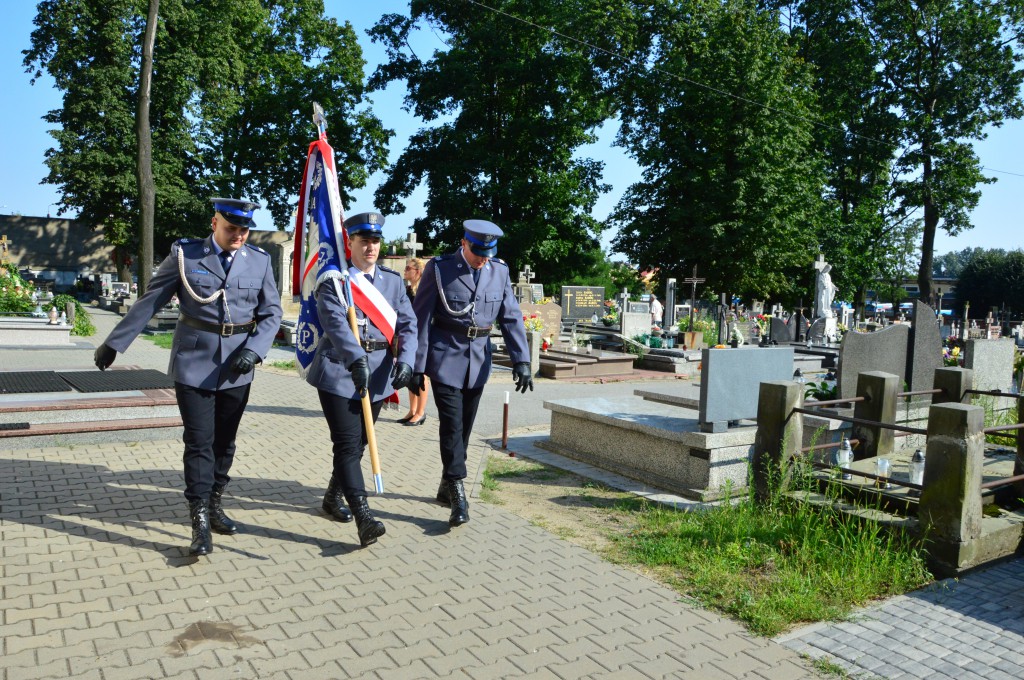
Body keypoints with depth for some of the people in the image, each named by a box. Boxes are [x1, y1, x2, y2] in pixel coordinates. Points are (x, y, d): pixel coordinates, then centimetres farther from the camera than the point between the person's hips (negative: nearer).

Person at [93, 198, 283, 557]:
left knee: (224, 442, 11)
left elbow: (272, 312, 3)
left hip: (236, 368, 2)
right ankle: (200, 524, 2)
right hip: (193, 364, -2)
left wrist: (253, 349, -12)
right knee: (199, 443, -4)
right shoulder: (185, 254, -3)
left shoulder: (260, 261, 2)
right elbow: (149, 301, 1)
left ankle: (214, 506, 28)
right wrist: (114, 342, 4)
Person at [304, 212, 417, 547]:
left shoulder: (393, 280, 9)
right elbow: (335, 321, -21)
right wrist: (355, 359, -37)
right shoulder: (333, 280, -5)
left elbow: (408, 324, 1)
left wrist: (405, 360, -17)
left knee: (358, 442, 15)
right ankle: (363, 517, -11)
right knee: (348, 444, -10)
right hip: (340, 372, -5)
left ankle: (333, 496, 36)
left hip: (378, 375, 5)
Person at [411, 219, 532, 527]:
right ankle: (458, 495, -1)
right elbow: (421, 319, -8)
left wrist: (521, 360, -6)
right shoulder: (439, 268, -9)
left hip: (478, 361, 4)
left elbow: (511, 317, 3)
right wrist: (417, 366, -9)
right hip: (445, 359, -4)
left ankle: (447, 487, 27)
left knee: (464, 428, 12)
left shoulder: (500, 271, 2)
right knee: (451, 426, -9)